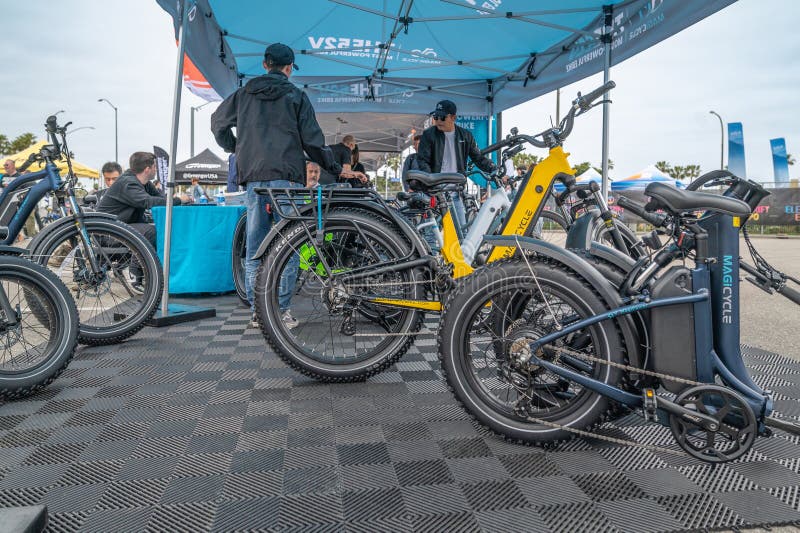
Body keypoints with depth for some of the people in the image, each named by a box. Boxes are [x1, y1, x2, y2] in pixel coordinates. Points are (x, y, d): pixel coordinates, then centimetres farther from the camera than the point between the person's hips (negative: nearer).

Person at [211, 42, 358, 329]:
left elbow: (218, 123, 22)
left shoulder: (244, 94, 16)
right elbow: (312, 139, 1)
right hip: (286, 176, -4)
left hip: (253, 177, 4)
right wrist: (336, 168, 11)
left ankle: (257, 311, 9)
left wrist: (235, 149, 36)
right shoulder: (296, 96, 5)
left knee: (254, 246, 7)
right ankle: (281, 311, -3)